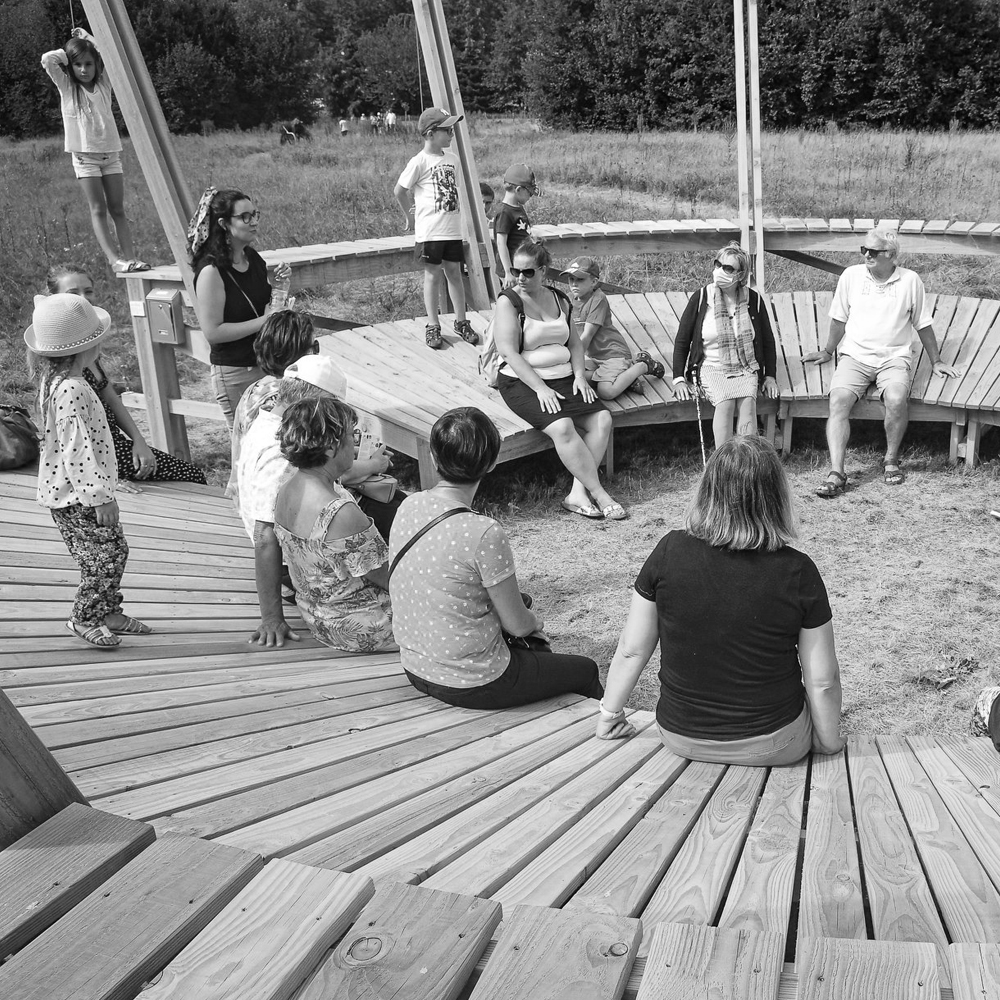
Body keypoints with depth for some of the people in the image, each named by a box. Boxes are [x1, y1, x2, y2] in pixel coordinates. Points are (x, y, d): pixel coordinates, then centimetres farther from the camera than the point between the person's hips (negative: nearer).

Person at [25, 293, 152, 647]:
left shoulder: (53, 381, 7)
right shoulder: (72, 391, -25)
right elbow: (79, 449, -27)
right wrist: (100, 496, -22)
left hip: (65, 489, 10)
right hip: (77, 495, -10)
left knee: (115, 548, 16)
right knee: (106, 555, 1)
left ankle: (109, 613, 27)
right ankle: (84, 619, 14)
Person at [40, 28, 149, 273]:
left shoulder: (103, 83, 7)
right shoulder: (66, 86, 1)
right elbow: (47, 59, -13)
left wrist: (87, 39, 7)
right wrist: (68, 54, 2)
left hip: (111, 153, 3)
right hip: (85, 156, -3)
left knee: (118, 209, 0)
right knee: (98, 210, -8)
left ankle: (131, 257, -4)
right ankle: (114, 259, -15)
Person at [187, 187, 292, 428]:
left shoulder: (252, 257, 4)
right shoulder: (211, 271, -19)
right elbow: (212, 332, -21)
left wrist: (278, 284, -1)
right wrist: (263, 322, -21)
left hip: (265, 362, 7)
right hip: (235, 373, -7)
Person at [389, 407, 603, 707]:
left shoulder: (409, 506, -7)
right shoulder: (484, 534, -28)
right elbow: (517, 624, -17)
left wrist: (526, 618, 9)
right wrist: (534, 621, 7)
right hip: (471, 686, -7)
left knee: (535, 648, 33)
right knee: (586, 671, 18)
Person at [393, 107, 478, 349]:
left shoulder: (452, 158, 9)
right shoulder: (420, 162, -9)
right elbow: (399, 191, -4)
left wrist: (453, 215, 11)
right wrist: (411, 217, 5)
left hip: (452, 228, 5)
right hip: (429, 230, -5)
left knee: (454, 272, 9)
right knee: (433, 274, 2)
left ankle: (461, 322, 18)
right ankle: (432, 325, 11)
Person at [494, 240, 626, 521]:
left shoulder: (559, 299, 11)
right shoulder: (509, 301, -7)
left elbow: (574, 342, 18)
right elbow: (509, 352, -14)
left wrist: (580, 375, 0)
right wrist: (540, 388, -20)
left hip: (564, 378, 6)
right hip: (523, 382, -6)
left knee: (602, 419, -16)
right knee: (562, 427, -29)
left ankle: (578, 493, -16)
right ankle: (599, 494, -17)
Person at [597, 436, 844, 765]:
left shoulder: (670, 552, -15)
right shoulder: (797, 572, -19)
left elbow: (632, 649, -7)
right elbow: (822, 680, -12)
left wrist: (610, 712, 8)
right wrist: (829, 740, 6)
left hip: (680, 737, 2)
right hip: (773, 745, -1)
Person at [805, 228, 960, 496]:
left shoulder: (910, 280, 2)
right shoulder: (851, 275, 4)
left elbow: (923, 325, 11)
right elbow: (839, 319, 16)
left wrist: (936, 361, 15)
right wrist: (827, 352, 22)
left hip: (894, 358, -1)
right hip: (855, 356, 1)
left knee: (896, 399, -32)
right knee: (838, 400, -27)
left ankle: (891, 460, -7)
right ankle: (836, 473, -31)